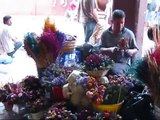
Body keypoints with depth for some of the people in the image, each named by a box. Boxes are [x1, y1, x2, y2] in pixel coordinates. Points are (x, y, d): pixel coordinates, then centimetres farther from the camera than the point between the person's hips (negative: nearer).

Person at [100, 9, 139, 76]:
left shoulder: (129, 34, 3)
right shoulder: (105, 33, 7)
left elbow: (135, 49, 11)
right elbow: (100, 49, 7)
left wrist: (130, 52, -12)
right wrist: (109, 50, -13)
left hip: (123, 63, -1)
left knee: (114, 71, -35)